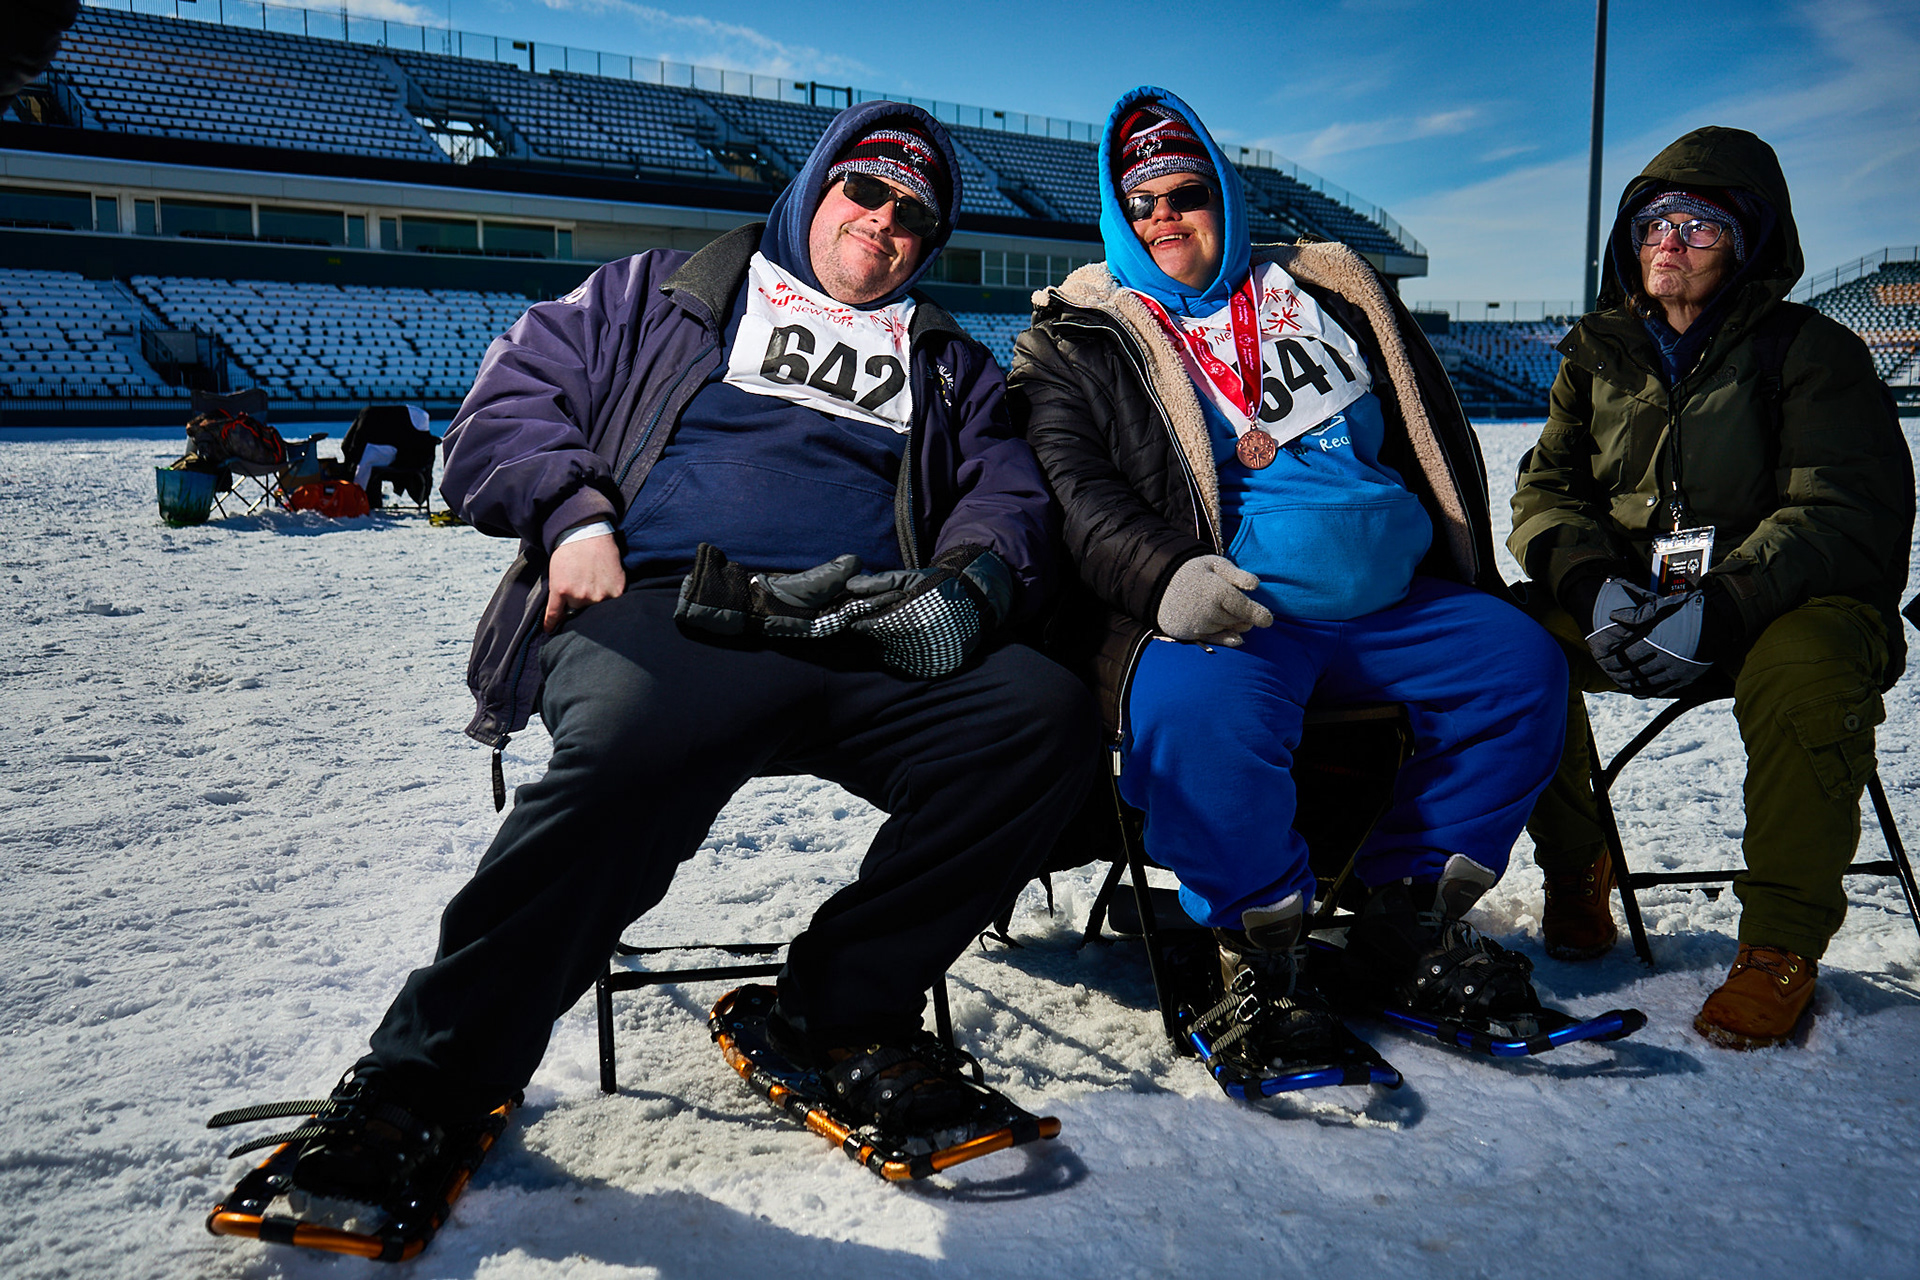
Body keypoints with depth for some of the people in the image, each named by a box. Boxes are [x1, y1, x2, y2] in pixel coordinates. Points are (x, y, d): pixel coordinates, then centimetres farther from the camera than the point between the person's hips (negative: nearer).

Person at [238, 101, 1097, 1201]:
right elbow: (509, 400, 18)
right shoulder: (658, 296, 24)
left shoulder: (952, 367, 31)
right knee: (632, 754, -38)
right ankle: (430, 1072, -18)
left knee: (1048, 714, -25)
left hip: (869, 649, 3)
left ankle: (844, 1006, -9)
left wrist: (975, 582, -4)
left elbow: (1010, 494, 20)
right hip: (662, 611, -3)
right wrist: (571, 514, -3)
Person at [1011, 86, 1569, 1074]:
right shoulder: (1075, 341, 10)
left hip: (1388, 602, 5)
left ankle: (1405, 920, 0)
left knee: (1521, 664, -11)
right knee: (1205, 705, -36)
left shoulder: (1328, 293, 21)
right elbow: (1071, 488, -6)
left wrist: (1472, 584, 17)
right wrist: (1165, 574, -26)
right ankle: (1254, 947, -13)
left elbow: (1436, 438, 25)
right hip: (1218, 616, -5)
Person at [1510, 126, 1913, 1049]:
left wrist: (1718, 607, -30)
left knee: (1804, 667, -36)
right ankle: (1575, 870, -2)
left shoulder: (1811, 350, -2)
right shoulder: (1599, 352, 12)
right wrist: (1594, 583, -19)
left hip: (1792, 601, -3)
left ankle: (1781, 945, -20)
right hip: (1627, 602, 4)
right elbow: (1546, 491, 4)